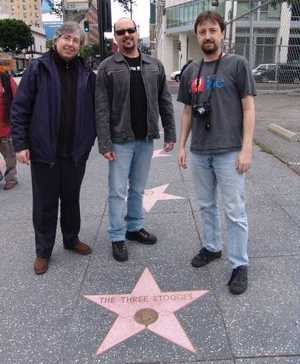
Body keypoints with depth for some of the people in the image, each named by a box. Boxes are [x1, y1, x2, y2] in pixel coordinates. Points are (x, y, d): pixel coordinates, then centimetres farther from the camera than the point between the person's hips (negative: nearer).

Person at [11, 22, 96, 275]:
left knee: (72, 199, 16)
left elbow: (93, 110, 11)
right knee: (45, 203, 7)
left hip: (76, 151, 3)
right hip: (44, 150, -2)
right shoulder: (38, 68, -3)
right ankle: (43, 251, 23)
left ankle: (72, 239, 36)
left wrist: (91, 139, 5)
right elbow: (20, 108, -4)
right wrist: (20, 143, -9)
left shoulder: (86, 74, 5)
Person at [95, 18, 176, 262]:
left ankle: (135, 227, 30)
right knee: (118, 191, 2)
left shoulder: (154, 65, 7)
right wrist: (104, 143, -15)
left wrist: (170, 133, 2)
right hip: (121, 140, -3)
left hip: (146, 139, 4)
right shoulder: (107, 67, -3)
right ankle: (117, 238, 14)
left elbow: (165, 102, 8)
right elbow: (101, 108, -8)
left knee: (138, 189, 15)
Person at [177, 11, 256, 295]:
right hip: (199, 152, 5)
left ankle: (240, 265, 14)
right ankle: (212, 247, 35)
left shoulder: (237, 64, -3)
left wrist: (246, 148, -12)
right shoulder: (191, 72, 10)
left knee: (234, 211, 1)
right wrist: (182, 145, 10)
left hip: (229, 152, -4)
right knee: (206, 205, 16)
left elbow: (248, 108, -6)